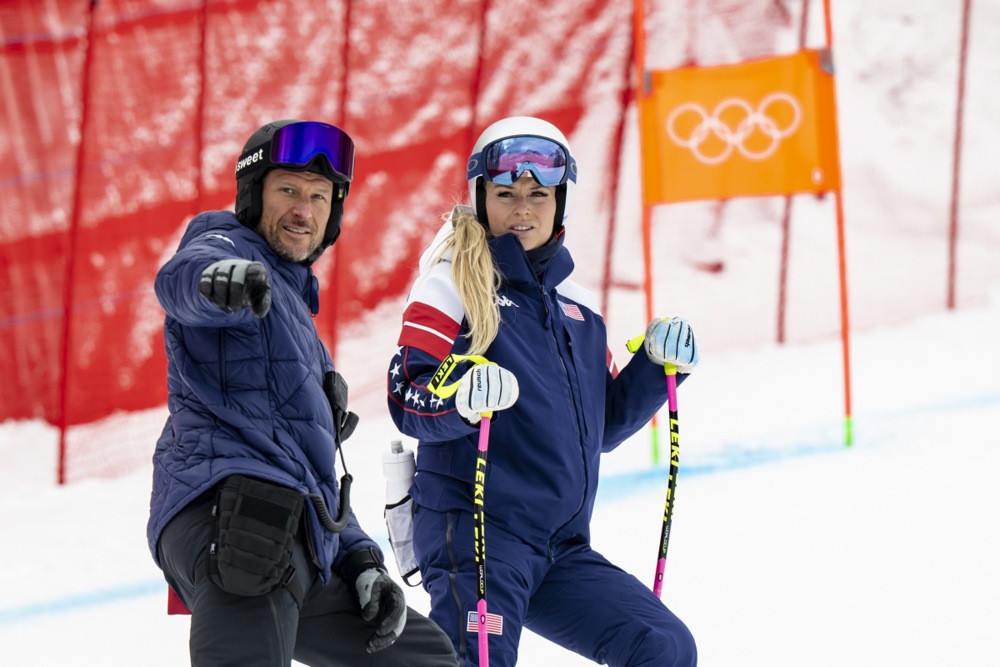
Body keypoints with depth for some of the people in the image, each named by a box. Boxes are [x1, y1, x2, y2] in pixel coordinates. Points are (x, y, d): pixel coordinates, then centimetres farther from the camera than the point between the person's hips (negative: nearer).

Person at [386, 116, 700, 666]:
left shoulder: (577, 307, 19)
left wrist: (657, 366, 10)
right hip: (474, 536, -6)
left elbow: (603, 424, 25)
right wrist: (461, 398, -30)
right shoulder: (452, 283, 0)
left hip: (562, 548, 6)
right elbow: (406, 401, -10)